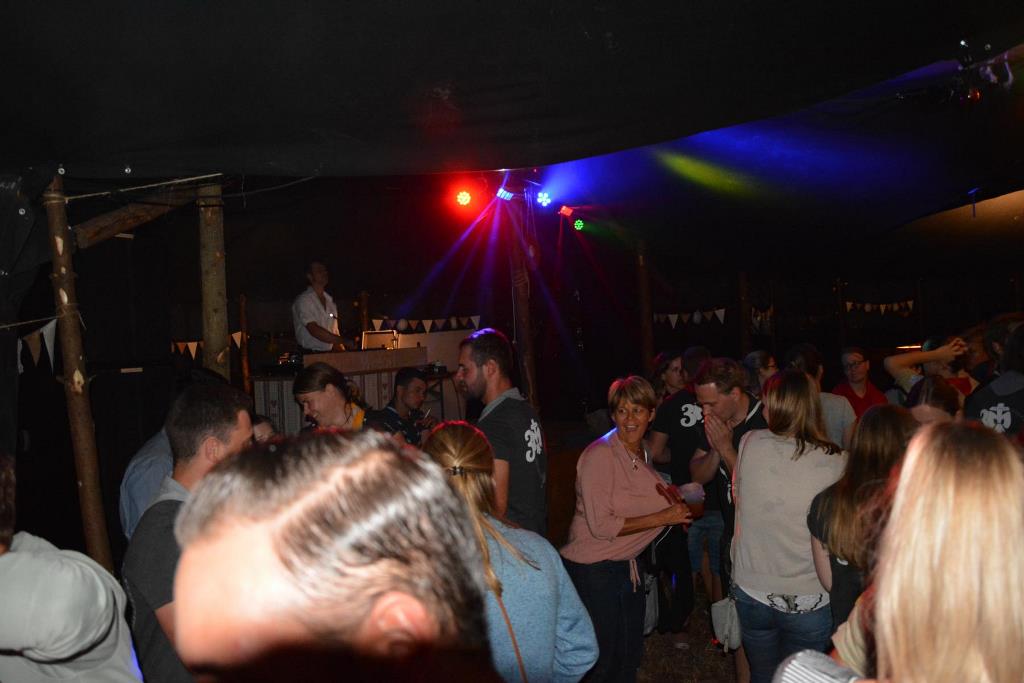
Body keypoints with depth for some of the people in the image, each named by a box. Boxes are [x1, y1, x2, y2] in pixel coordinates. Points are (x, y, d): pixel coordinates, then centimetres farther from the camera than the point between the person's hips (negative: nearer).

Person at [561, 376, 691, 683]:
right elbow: (600, 525, -24)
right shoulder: (600, 454, -19)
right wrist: (661, 518, -21)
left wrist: (676, 506, 1)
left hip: (626, 565, 8)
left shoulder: (642, 452, 5)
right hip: (593, 569, -8)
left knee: (630, 655, 20)